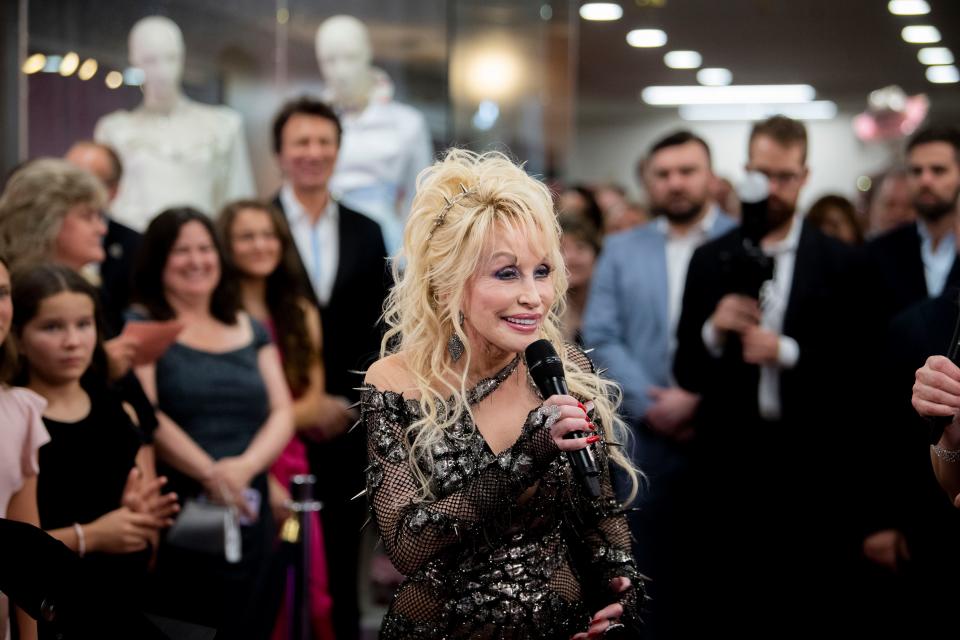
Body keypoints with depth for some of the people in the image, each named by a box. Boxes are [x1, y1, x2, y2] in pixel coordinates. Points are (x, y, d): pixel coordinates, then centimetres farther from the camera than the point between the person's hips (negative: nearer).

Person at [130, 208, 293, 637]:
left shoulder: (250, 330, 18)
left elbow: (282, 413, 10)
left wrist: (245, 465, -9)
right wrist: (210, 474, -16)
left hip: (248, 513, 4)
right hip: (174, 512, -4)